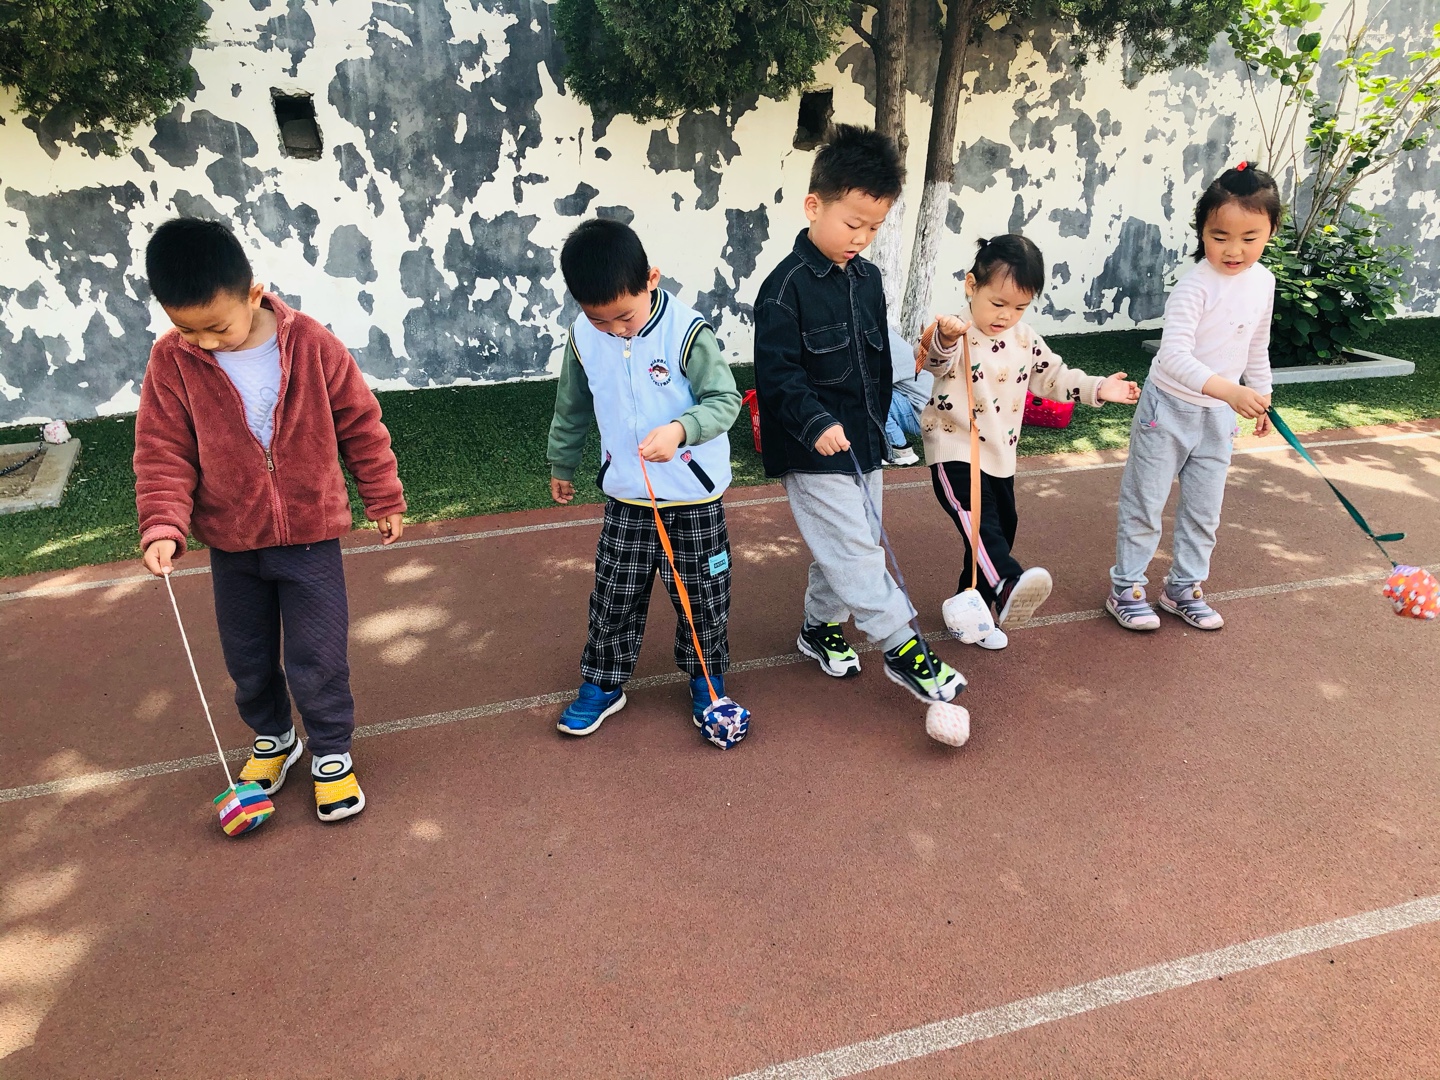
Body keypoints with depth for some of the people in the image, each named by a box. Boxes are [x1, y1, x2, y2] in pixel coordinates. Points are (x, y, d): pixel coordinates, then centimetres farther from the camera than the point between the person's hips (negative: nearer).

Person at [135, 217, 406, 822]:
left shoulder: (310, 345, -13)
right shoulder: (172, 362, -9)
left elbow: (360, 425, -3)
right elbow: (163, 452, -5)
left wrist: (384, 499, 2)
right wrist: (163, 526, -19)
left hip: (310, 534, -2)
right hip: (230, 543, 3)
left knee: (318, 658, 2)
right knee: (247, 658, 18)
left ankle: (332, 751, 25)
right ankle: (271, 737, 43)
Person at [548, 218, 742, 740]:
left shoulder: (686, 331, -20)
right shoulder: (584, 336, -6)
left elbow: (725, 400, -18)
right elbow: (573, 407, 10)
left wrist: (680, 429, -37)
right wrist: (561, 464, 21)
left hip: (695, 498, -3)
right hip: (625, 499, 3)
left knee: (701, 596, 12)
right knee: (614, 597, 11)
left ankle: (706, 679, 34)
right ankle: (603, 684, 31)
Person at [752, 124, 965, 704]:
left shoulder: (868, 278, 9)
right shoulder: (786, 287, -15)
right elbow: (777, 371, -19)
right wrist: (817, 422, -30)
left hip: (862, 442, 8)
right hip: (814, 452, -8)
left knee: (849, 544, 16)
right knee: (854, 549, -5)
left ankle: (819, 626, 35)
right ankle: (903, 649, 5)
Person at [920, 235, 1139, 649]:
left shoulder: (1025, 339, 7)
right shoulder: (956, 334, -16)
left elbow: (1053, 377, 18)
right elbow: (936, 360, -39)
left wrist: (1097, 388, 8)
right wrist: (944, 338, -61)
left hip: (1000, 455, 8)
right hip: (955, 452, -8)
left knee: (1003, 527, 15)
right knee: (979, 520, -29)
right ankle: (1008, 586, -50)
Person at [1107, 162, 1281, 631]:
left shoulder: (1263, 281, 1)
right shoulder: (1195, 287, -22)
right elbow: (1173, 355, -34)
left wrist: (1261, 394, 22)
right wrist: (1228, 389, -43)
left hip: (1219, 415, 7)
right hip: (1169, 408, -6)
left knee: (1204, 510, 14)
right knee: (1144, 504, 3)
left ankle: (1184, 588, 28)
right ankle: (1126, 589, 16)